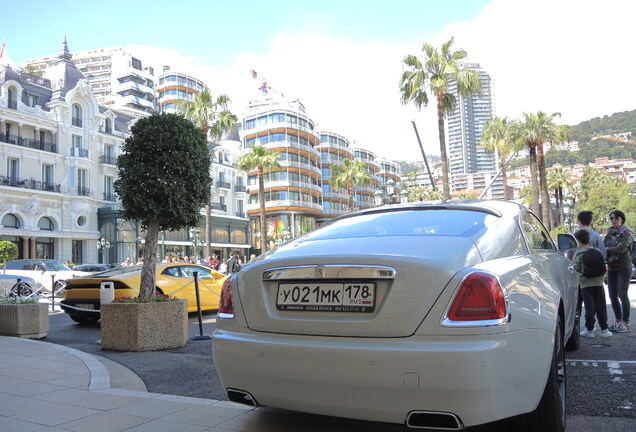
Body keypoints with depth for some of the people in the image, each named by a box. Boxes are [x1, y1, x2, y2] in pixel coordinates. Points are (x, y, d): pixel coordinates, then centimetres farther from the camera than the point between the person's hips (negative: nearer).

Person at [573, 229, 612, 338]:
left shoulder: (578, 253, -10)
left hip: (586, 284, -4)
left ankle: (589, 330, 4)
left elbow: (576, 269, -7)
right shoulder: (597, 251, 5)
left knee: (589, 307, 0)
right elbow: (603, 267, 12)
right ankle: (604, 329, 12)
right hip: (599, 283, 4)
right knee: (601, 306, 8)